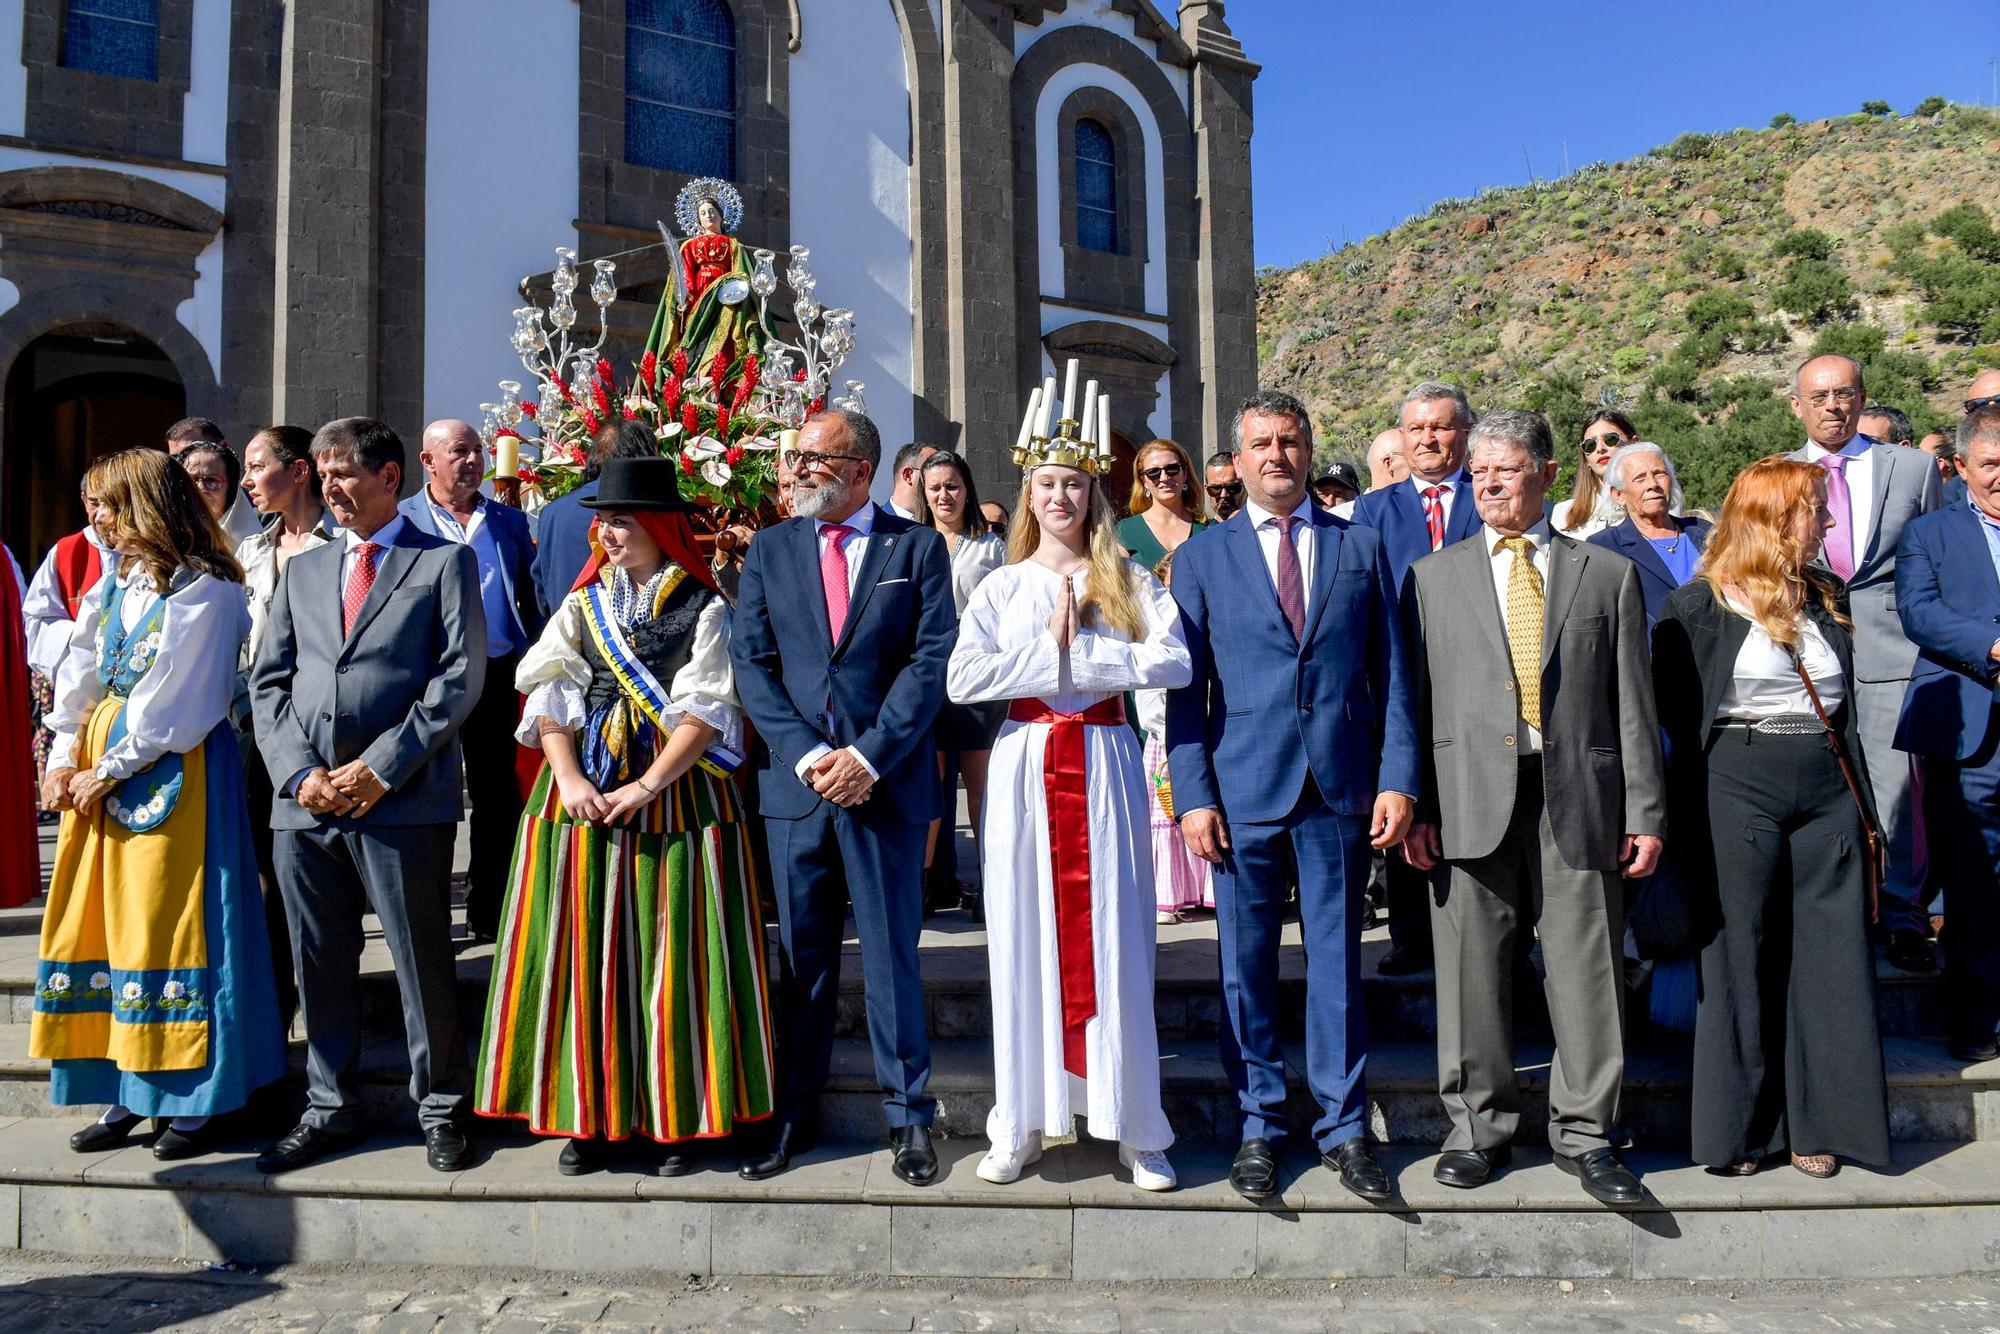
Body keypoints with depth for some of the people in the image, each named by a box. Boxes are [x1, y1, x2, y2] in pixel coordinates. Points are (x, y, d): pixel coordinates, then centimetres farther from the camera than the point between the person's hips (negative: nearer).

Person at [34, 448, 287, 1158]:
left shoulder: (205, 590, -10)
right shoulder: (114, 584, 13)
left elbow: (174, 707, -13)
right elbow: (80, 673, 12)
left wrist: (110, 770, -12)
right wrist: (63, 757, 0)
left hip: (174, 770, -8)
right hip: (100, 766, 8)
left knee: (168, 924, -4)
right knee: (101, 920, 8)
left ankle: (193, 1101, 7)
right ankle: (128, 1093, 18)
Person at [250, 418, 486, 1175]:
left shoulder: (444, 562, 4)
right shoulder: (302, 570, 19)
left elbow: (460, 677, -6)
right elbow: (267, 683, 15)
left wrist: (381, 767, -12)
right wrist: (298, 772, -2)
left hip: (404, 800, -5)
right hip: (304, 801, 5)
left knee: (422, 963, 1)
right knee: (320, 965, 11)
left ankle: (440, 1109, 15)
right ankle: (329, 1109, 25)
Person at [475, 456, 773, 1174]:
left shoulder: (704, 609, 2)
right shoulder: (582, 605, 13)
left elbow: (704, 711, -6)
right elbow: (549, 698, 5)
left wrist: (647, 786, -15)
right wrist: (570, 778, -11)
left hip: (675, 795, -3)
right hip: (582, 792, 3)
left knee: (671, 955, -1)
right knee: (583, 953, 3)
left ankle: (675, 1115, 10)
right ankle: (589, 1114, 13)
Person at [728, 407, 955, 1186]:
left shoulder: (917, 547, 3)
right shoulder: (770, 549, 10)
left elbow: (932, 660, -5)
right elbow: (750, 663, 3)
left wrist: (869, 756, -13)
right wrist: (807, 755, -9)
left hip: (887, 783, -2)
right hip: (793, 782, 2)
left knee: (892, 955, 5)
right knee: (800, 960, 10)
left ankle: (907, 1115, 17)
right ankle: (794, 1114, 21)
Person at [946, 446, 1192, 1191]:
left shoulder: (1128, 582, 7)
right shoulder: (1004, 586, 9)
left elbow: (1175, 661, -10)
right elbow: (962, 680, -5)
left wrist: (1078, 650, -11)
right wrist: (1048, 649, -9)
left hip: (1103, 765, -1)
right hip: (1025, 766, 1)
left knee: (1112, 937, 0)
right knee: (1025, 936, 3)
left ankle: (1133, 1127, 10)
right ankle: (1023, 1123, 12)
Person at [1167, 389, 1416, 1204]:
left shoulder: (1360, 547, 10)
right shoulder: (1201, 558, 7)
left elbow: (1391, 672, 7)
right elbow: (1185, 687, 4)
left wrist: (1397, 778, -2)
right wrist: (1193, 794, -5)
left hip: (1341, 786, 1)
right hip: (1243, 787, 0)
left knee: (1336, 961, 7)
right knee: (1246, 965, 6)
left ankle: (1343, 1127, 20)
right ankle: (1259, 1126, 20)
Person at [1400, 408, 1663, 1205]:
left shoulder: (1608, 573, 11)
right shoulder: (1433, 576, 11)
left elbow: (1633, 702, 8)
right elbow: (1417, 697, 7)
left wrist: (1644, 811, 2)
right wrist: (1415, 803, -1)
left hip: (1579, 796, 0)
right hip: (1471, 798, 0)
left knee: (1585, 969, 4)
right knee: (1472, 972, 5)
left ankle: (1583, 1133, 18)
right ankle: (1480, 1126, 19)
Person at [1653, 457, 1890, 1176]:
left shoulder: (1826, 600, 13)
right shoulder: (1699, 605, -4)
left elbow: (1846, 706, 17)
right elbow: (1673, 708, -2)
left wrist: (1864, 808, 12)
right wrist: (1696, 791, -5)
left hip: (1827, 793, 5)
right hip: (1738, 791, -5)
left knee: (1829, 958, 5)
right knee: (1741, 960, 2)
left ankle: (1816, 1122, 17)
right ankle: (1738, 1126, 14)